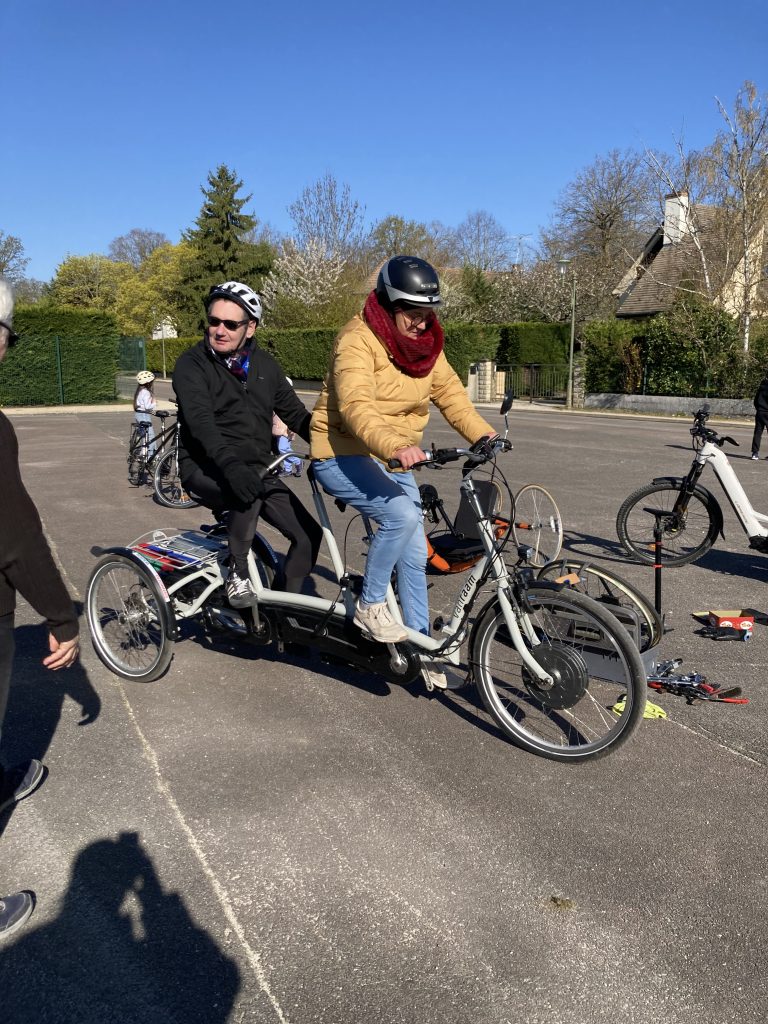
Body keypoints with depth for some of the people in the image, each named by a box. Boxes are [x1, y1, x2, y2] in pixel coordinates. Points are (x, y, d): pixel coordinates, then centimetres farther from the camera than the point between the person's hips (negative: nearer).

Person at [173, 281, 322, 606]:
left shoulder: (264, 364, 7)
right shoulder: (192, 363, -9)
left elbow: (296, 414, 7)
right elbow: (200, 420, -26)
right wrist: (231, 465, -43)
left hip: (257, 468, 5)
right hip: (207, 469, -5)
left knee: (309, 535, -7)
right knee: (248, 489, -38)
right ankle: (237, 572, -17)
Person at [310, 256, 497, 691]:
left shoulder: (425, 342, 3)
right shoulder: (358, 340, -21)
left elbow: (449, 391, -1)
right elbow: (356, 407, -36)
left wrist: (482, 433, -16)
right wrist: (394, 445, -53)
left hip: (394, 459, 7)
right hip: (344, 456, -7)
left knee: (414, 557, 6)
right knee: (402, 514, -31)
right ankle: (370, 606, -10)